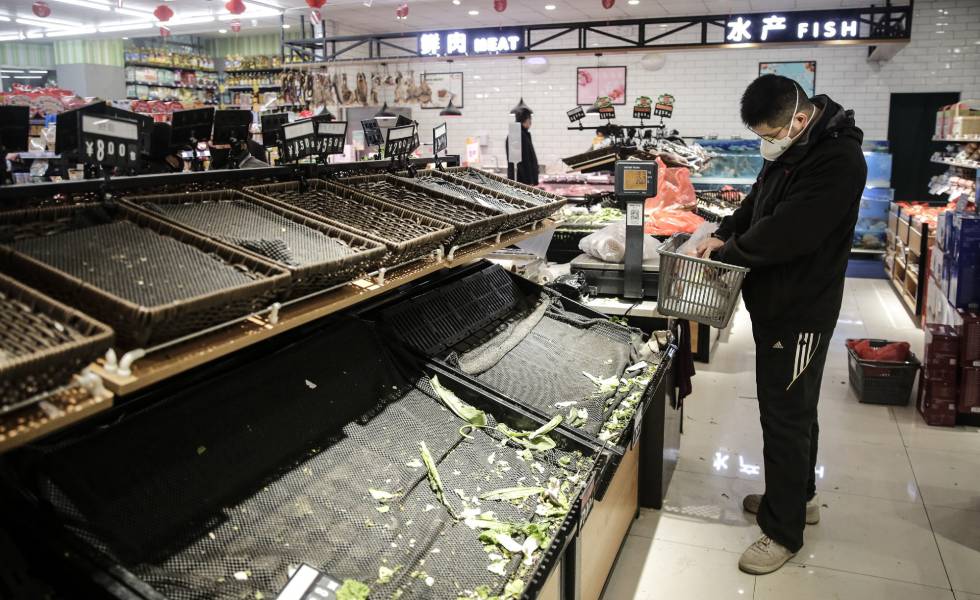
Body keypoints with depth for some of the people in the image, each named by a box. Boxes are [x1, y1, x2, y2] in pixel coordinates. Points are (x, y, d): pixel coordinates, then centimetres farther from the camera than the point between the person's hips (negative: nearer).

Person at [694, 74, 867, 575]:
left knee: (785, 416, -1)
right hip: (777, 302, 9)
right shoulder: (788, 150, 6)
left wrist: (726, 251, -14)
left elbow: (785, 233, -28)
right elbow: (758, 201, 17)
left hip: (800, 312, -9)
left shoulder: (838, 161, -23)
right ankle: (798, 496, 40)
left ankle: (783, 531, 14)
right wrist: (724, 235, 0)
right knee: (792, 408, 21)